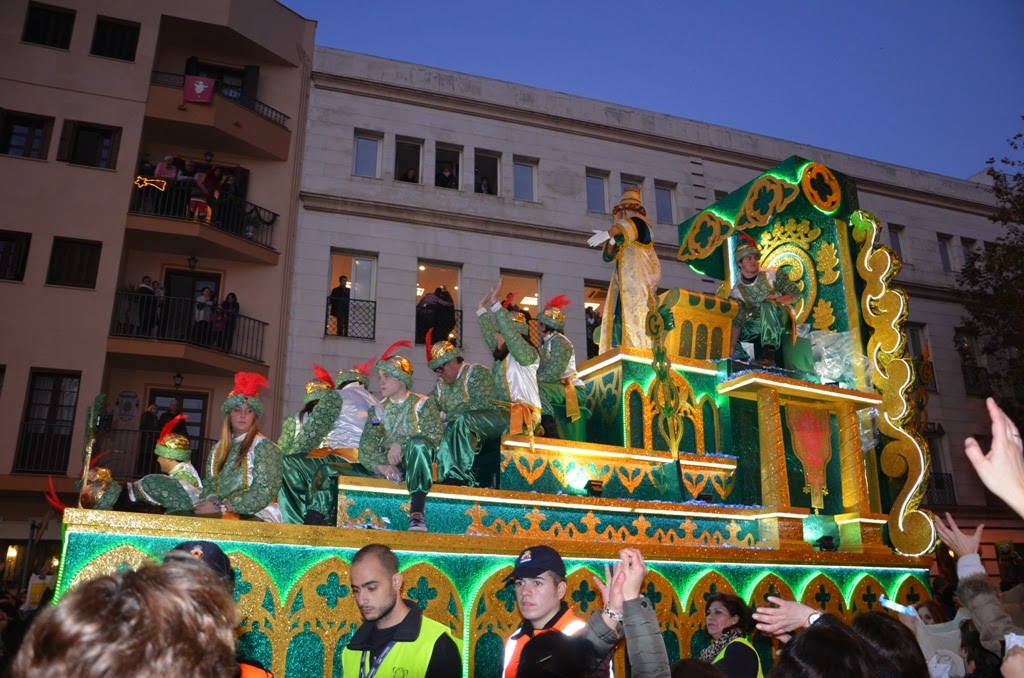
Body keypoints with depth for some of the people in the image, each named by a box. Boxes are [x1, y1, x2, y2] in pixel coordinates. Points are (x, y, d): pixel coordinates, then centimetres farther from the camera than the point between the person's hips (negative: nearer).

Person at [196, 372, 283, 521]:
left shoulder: (264, 446, -4)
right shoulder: (218, 449, 16)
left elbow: (264, 492, -12)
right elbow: (209, 484, 15)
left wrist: (220, 507, -16)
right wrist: (211, 500, -8)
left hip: (257, 516, -6)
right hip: (221, 514, 6)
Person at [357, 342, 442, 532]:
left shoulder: (422, 403, 4)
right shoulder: (380, 409, 14)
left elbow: (435, 434, -11)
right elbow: (367, 442, 0)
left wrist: (401, 444, -20)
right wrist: (381, 464, -19)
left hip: (417, 460, -5)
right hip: (389, 464, 5)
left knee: (418, 443, -35)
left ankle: (417, 511, -45)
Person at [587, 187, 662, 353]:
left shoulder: (639, 222, 3)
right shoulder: (623, 236, 25)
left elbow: (628, 225, -21)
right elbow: (608, 256, 20)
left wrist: (607, 234, -36)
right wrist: (611, 241, 0)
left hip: (638, 275, -8)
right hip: (625, 279, 8)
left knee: (635, 310, -20)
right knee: (621, 314, -5)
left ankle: (642, 350, -28)